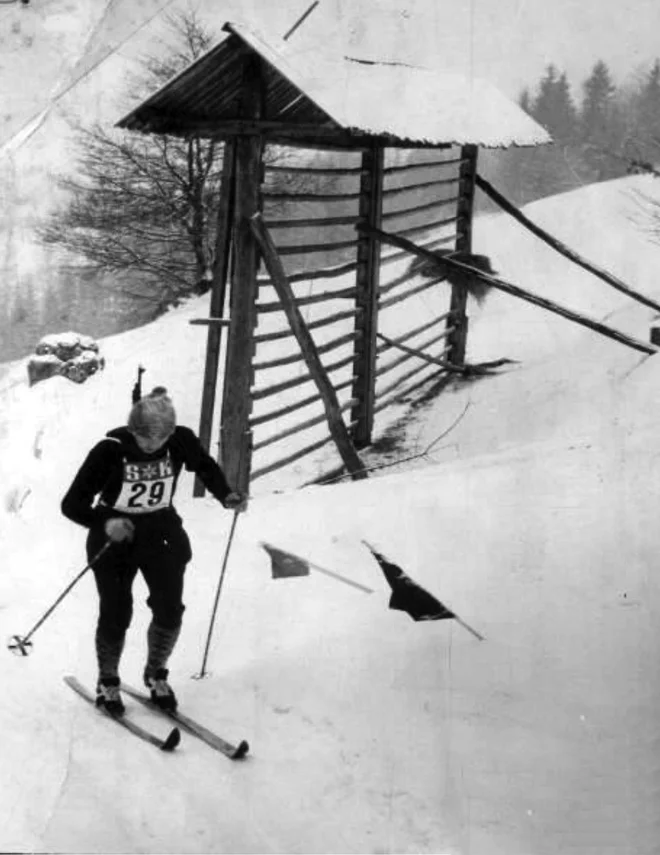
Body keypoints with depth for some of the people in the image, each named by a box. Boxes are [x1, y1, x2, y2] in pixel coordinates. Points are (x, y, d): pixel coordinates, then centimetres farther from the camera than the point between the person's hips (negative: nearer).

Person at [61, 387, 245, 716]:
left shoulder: (181, 441, -16)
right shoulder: (110, 450, -24)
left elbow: (204, 466, 8)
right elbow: (72, 504, -21)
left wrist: (226, 495, -8)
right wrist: (105, 522, -39)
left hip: (161, 531, 2)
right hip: (114, 535, -2)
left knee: (170, 610, -7)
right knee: (115, 615, 0)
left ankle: (156, 674, 20)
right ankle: (107, 682, 26)